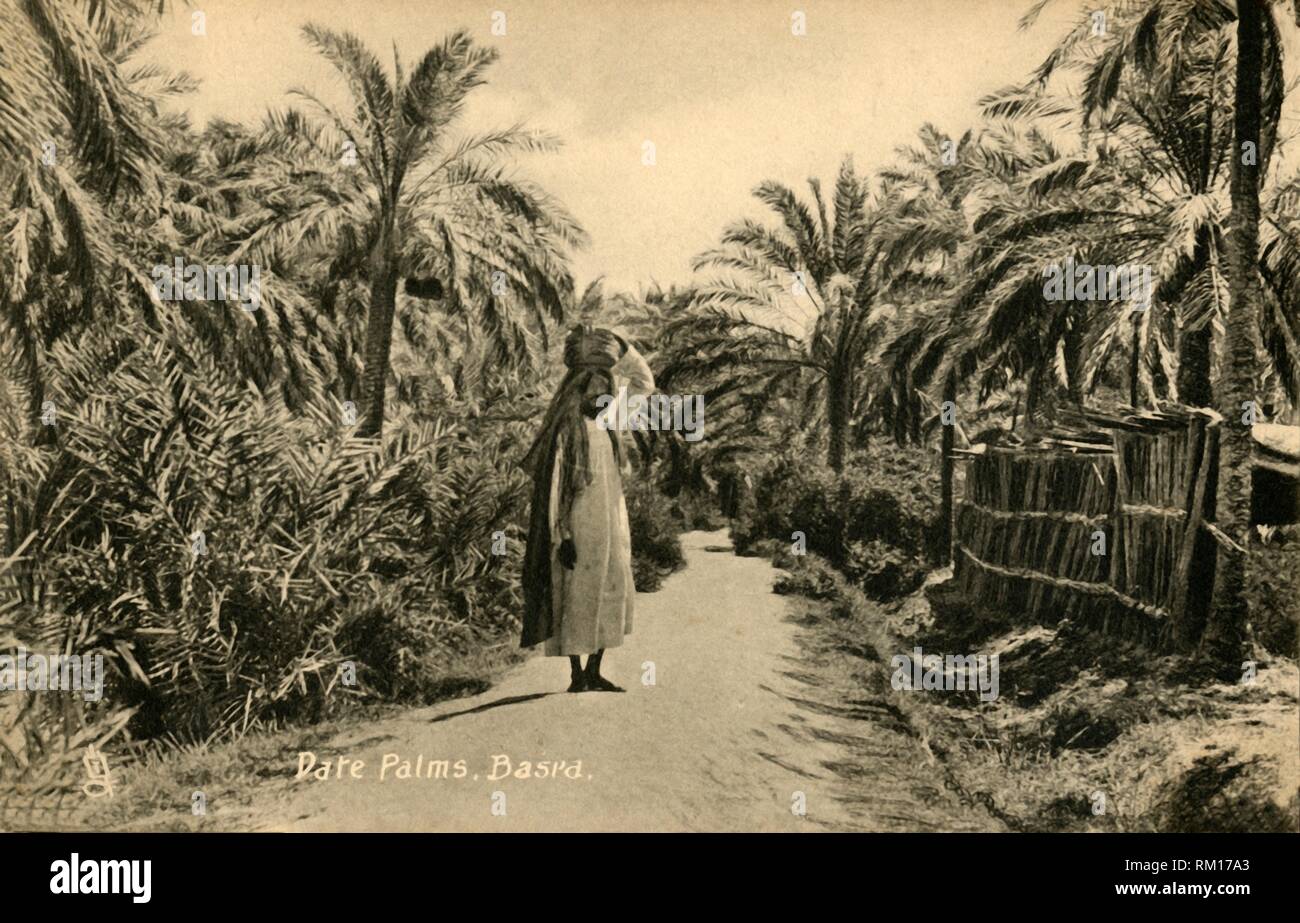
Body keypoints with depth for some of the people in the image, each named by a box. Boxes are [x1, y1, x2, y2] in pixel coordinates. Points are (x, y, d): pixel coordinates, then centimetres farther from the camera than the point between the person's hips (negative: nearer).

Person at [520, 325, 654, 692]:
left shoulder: (606, 420, 7)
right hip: (580, 528, -8)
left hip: (611, 524, 8)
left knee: (612, 597, 11)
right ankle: (577, 678, 13)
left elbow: (645, 382, 15)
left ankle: (594, 674, 21)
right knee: (578, 599, 1)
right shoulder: (567, 430, -14)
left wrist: (621, 347, 2)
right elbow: (554, 485, -15)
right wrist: (562, 535, -17)